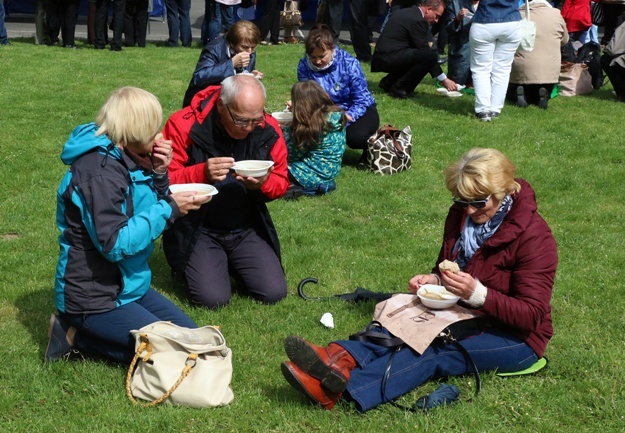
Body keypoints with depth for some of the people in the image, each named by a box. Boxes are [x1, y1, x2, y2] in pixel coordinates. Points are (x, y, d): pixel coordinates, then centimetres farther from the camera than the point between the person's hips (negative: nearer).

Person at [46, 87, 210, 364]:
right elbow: (115, 244, -27)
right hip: (94, 298, -10)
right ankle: (78, 337, -2)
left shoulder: (124, 159, 6)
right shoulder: (99, 170, -22)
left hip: (129, 285, 10)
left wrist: (158, 174, -2)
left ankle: (80, 332, 10)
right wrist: (170, 209, -21)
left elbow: (143, 216, 14)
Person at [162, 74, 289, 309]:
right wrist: (201, 173, -33)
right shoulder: (185, 125, -16)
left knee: (274, 292, -9)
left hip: (247, 230, 4)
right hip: (197, 230, -4)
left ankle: (232, 263, 22)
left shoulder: (269, 129, -5)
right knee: (213, 297, -19)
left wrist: (263, 183, -20)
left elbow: (281, 182, 4)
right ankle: (190, 266, 17)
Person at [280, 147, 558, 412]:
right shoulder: (461, 216, 3)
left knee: (434, 352, -33)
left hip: (515, 336, -7)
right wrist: (433, 280, -6)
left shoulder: (533, 236, -17)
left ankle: (342, 388, -54)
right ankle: (341, 358, -53)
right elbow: (445, 267, 19)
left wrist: (478, 294, -34)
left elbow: (532, 316, -20)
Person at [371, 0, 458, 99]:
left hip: (383, 57, 10)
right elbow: (426, 52, -12)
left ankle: (388, 82, 16)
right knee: (431, 56, -21)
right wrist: (443, 79, -7)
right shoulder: (418, 20, -12)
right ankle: (398, 87, -9)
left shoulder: (407, 13, 18)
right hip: (389, 58, -10)